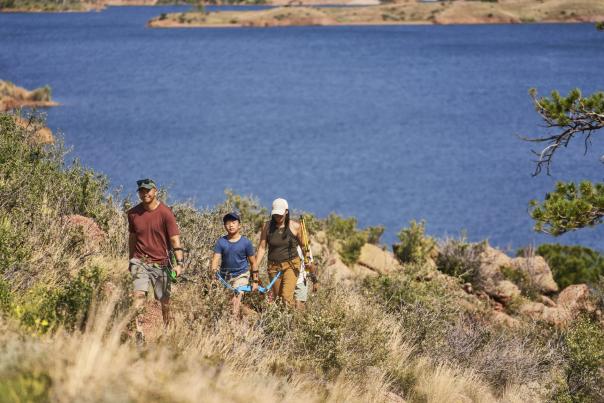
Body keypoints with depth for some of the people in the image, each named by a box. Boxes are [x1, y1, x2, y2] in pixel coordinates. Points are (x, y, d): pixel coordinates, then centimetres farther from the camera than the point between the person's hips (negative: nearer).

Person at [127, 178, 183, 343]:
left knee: (165, 301, 6)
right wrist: (131, 260, 23)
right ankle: (139, 334, -24)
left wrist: (179, 263, -22)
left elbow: (175, 239, -11)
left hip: (161, 263, -1)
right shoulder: (133, 213, 3)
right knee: (139, 295, -18)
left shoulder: (165, 213, -8)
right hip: (140, 261, 1)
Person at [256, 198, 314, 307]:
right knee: (277, 297, 7)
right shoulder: (267, 226, 0)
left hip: (291, 265, -3)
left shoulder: (294, 226, -5)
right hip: (273, 266, 3)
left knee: (287, 296, -18)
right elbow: (262, 247, 1)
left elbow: (303, 245, 6)